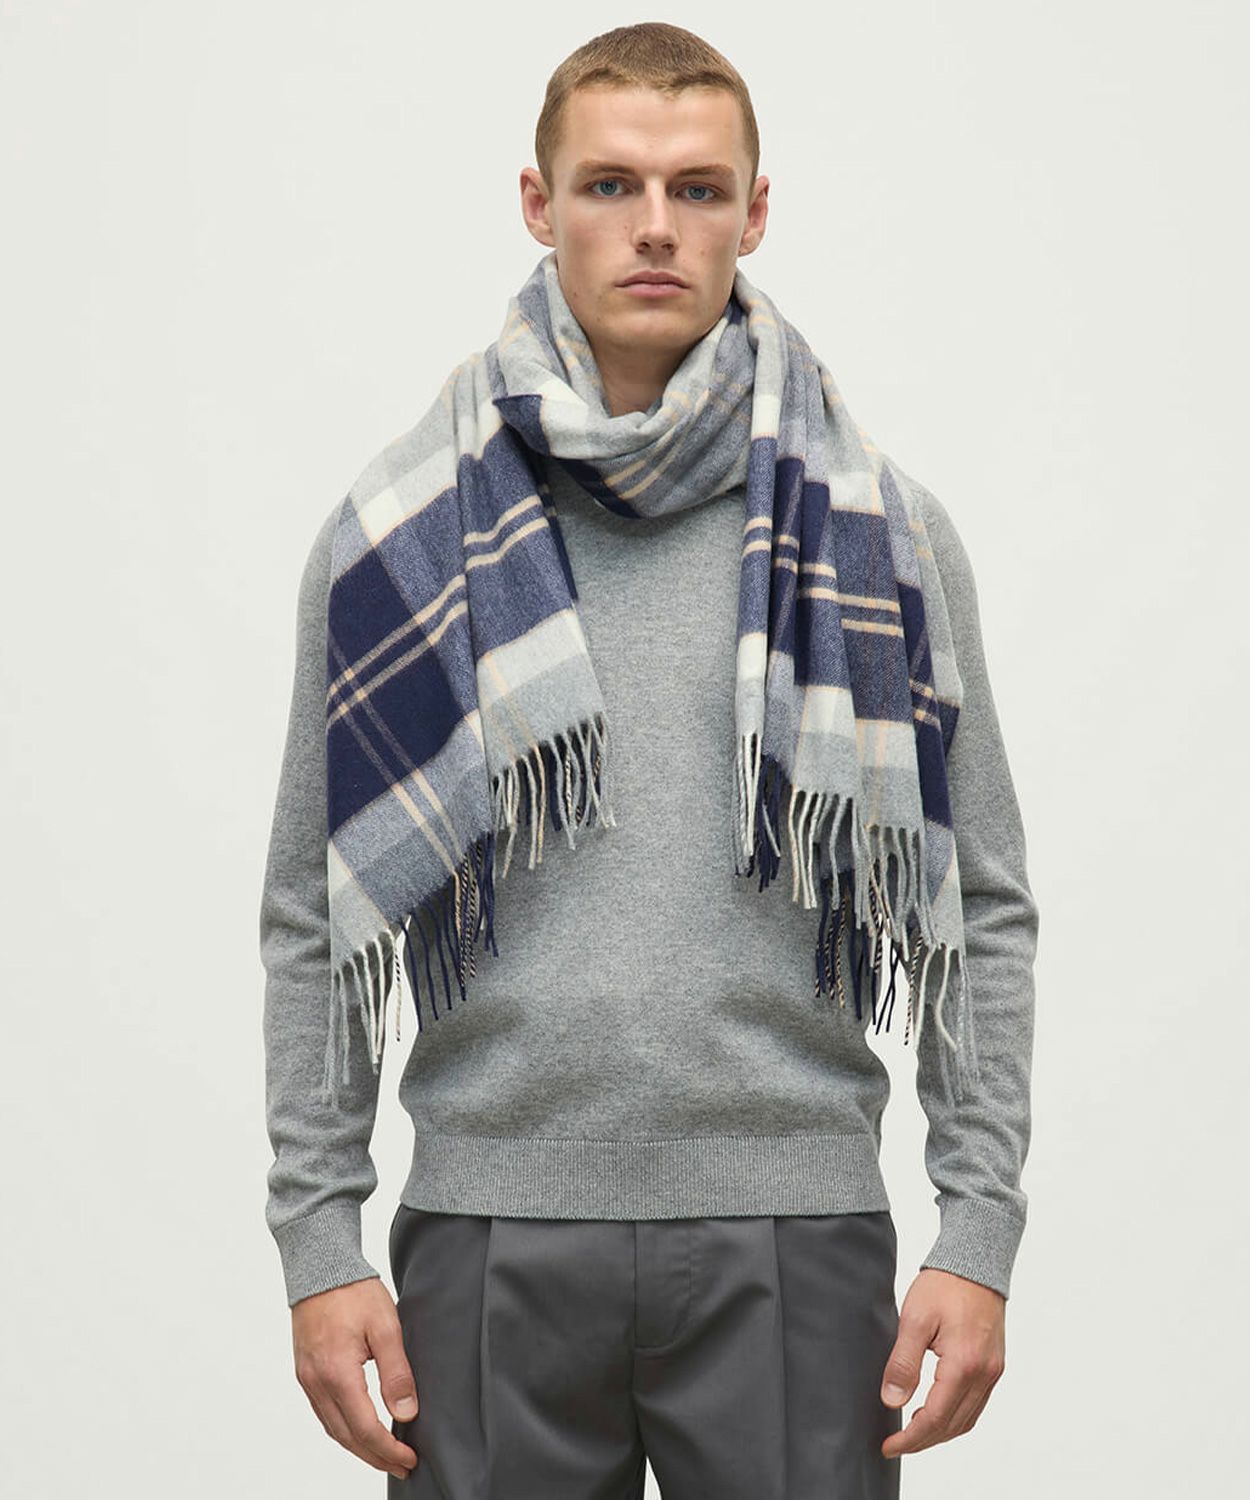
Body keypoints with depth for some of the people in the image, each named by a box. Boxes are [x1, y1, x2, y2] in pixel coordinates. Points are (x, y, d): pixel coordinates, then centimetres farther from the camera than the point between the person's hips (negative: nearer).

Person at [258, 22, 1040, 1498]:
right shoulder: (400, 525, 3)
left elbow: (979, 907, 6)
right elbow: (313, 917, 6)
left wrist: (981, 1226, -1)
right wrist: (318, 1233, 0)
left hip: (793, 1242, 0)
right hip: (491, 1237, 0)